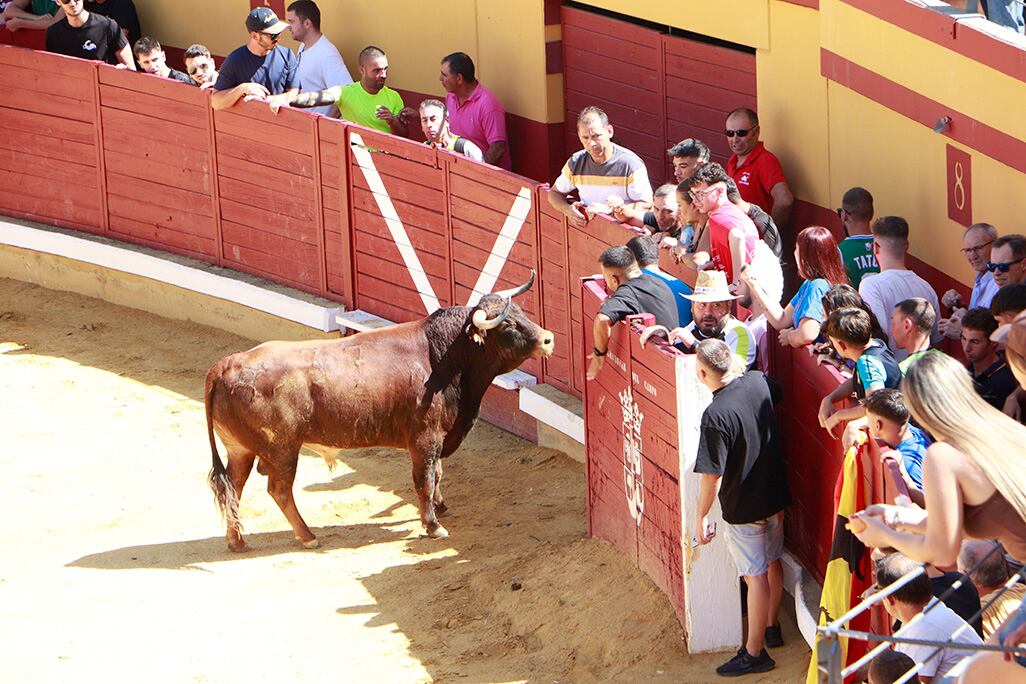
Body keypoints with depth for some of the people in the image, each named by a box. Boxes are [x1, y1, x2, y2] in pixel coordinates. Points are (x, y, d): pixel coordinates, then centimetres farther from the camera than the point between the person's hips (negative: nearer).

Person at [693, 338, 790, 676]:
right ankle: (772, 627, 42)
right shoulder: (759, 382, -9)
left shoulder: (716, 415, -29)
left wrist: (701, 516, -12)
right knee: (772, 562, 23)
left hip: (743, 508, -8)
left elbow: (712, 475, -24)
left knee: (756, 576, 2)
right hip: (775, 495, 8)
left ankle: (754, 653, 13)